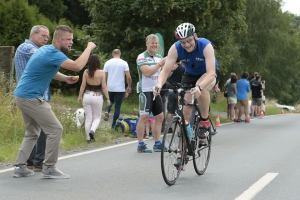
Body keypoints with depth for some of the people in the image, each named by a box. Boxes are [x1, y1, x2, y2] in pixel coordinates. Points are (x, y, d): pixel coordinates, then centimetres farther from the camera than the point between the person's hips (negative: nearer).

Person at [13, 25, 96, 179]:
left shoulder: (46, 50, 13)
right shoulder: (52, 53, -19)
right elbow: (78, 66, -29)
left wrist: (65, 78, 9)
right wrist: (89, 48, -14)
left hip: (21, 95, 10)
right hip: (31, 98, -10)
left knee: (32, 132, 18)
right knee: (55, 129, -5)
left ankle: (19, 167, 16)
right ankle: (49, 168, -1)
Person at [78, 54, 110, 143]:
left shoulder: (86, 72, -3)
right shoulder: (101, 73, -9)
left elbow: (83, 85, 0)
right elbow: (104, 87, -8)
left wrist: (80, 96, 10)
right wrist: (107, 98, 0)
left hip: (87, 96, 2)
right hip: (97, 97, -2)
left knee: (88, 118, 9)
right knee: (97, 117, 13)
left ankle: (88, 138, 11)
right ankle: (92, 130, -15)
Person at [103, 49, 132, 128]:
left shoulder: (108, 63, 2)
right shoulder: (124, 63, -3)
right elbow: (128, 77, -7)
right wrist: (129, 87, 5)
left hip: (110, 88, 2)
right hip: (120, 88, -2)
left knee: (111, 101, 26)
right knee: (117, 107, 5)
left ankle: (107, 111, -4)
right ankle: (114, 125, 4)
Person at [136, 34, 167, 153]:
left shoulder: (159, 57, 14)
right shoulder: (142, 57, -7)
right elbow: (147, 72, -21)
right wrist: (160, 63, -24)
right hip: (145, 91, -7)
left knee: (159, 117, 7)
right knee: (144, 117, -8)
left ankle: (157, 144, 15)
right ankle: (141, 145, -3)